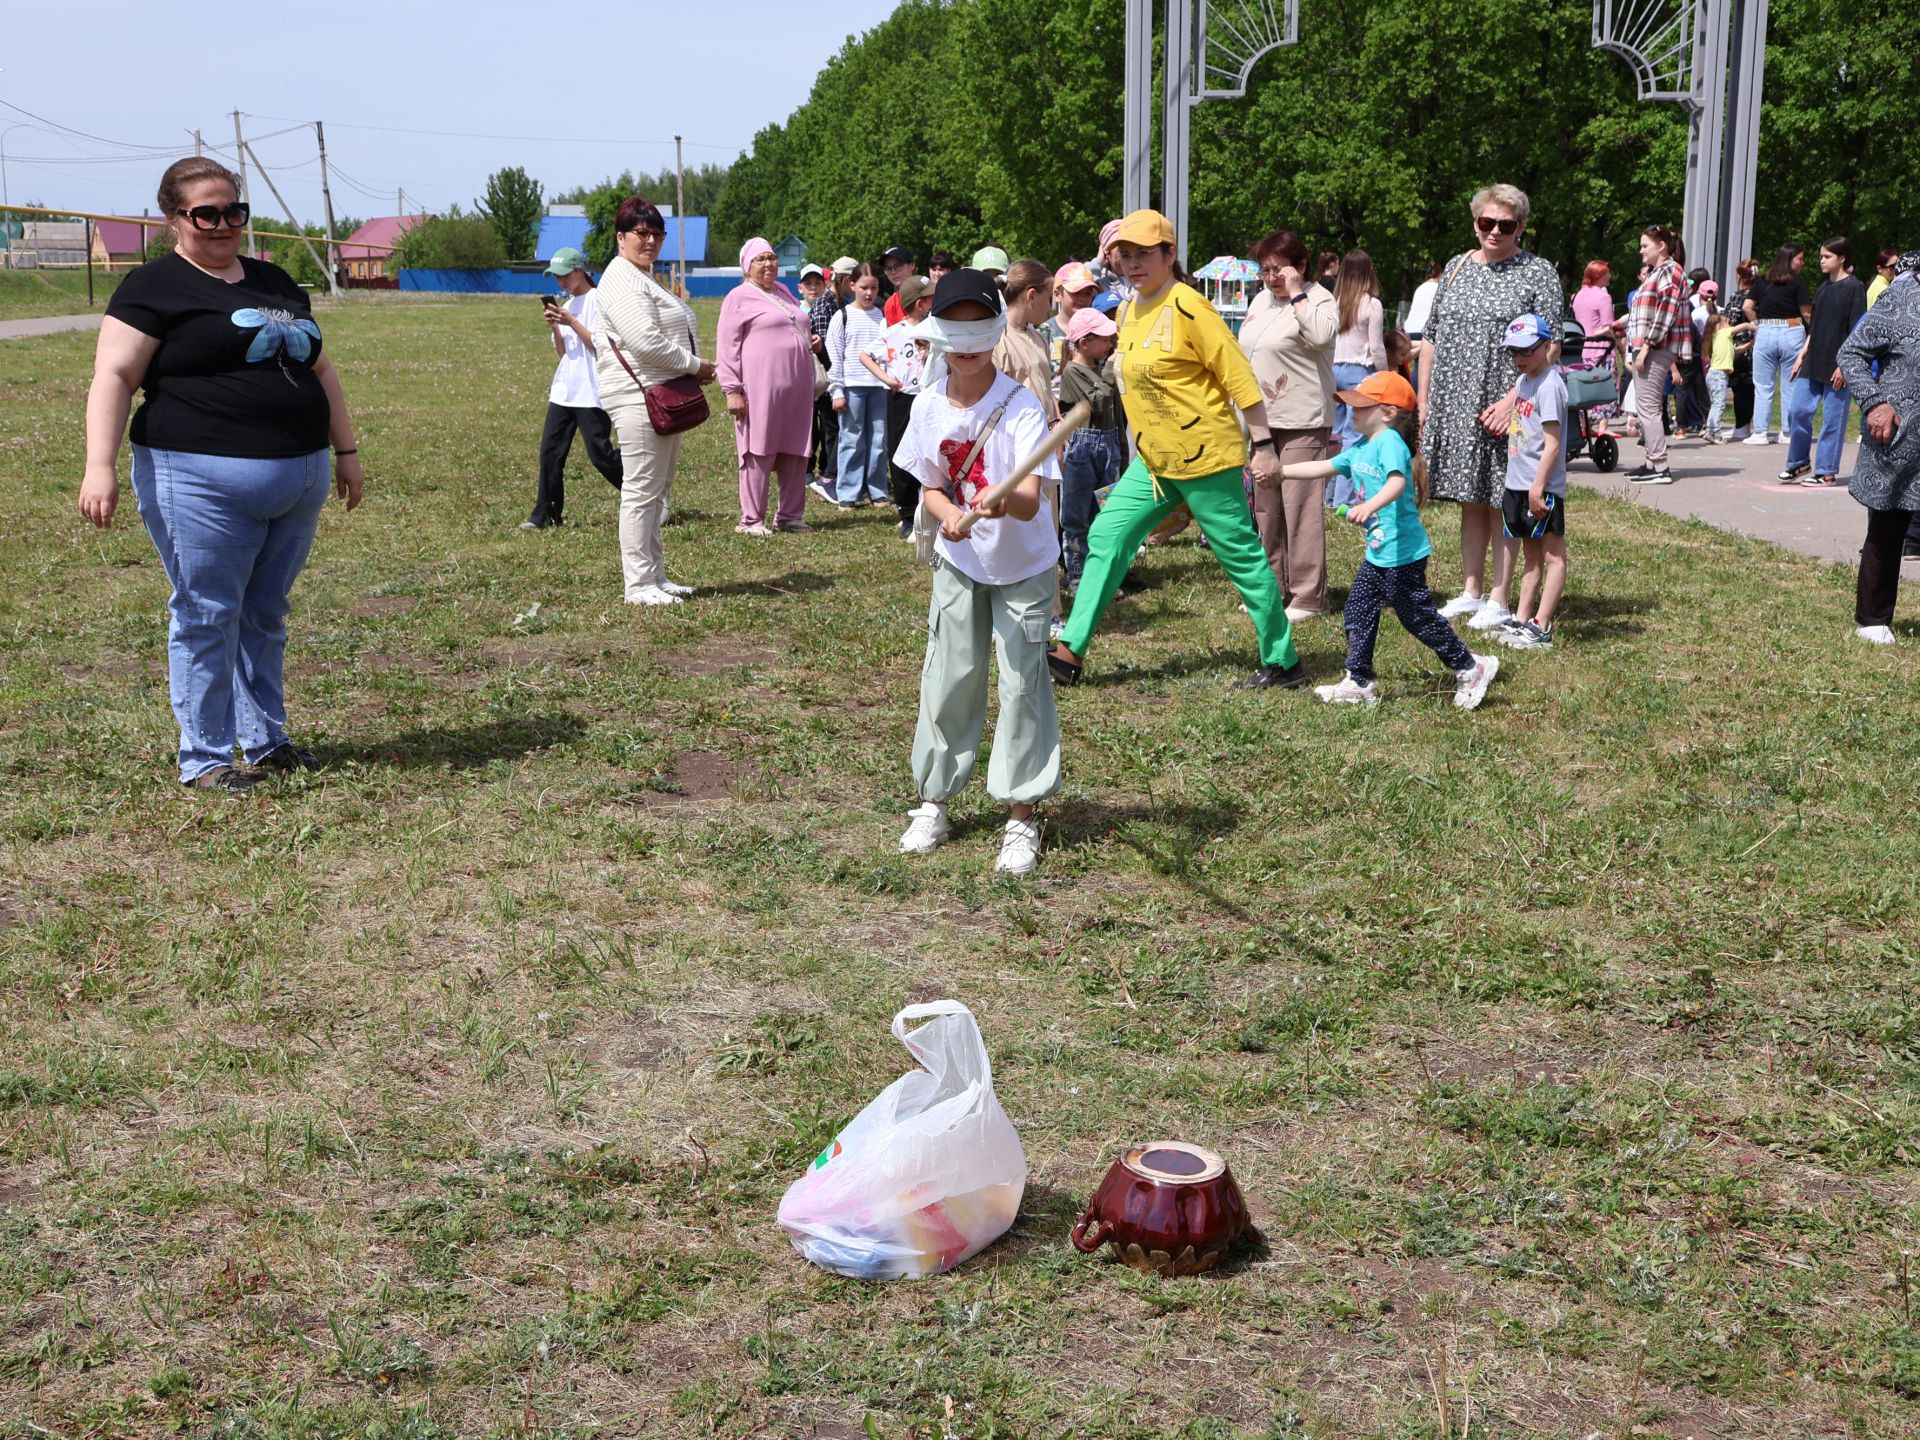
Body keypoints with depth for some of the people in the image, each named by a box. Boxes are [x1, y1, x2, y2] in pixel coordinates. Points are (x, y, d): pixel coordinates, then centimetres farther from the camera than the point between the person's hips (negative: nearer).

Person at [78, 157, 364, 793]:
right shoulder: (155, 287, -3)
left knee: (265, 616, 14)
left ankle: (266, 742, 24)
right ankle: (204, 758, 9)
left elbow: (319, 369, 24)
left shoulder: (274, 282, 18)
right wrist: (100, 466, -21)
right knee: (207, 617, 0)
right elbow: (113, 377, -10)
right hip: (204, 481, -6)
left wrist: (346, 450, 21)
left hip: (298, 479, 6)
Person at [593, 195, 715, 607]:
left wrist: (692, 371, 14)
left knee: (657, 491, 13)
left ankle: (655, 576, 20)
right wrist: (696, 365, -12)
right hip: (639, 398, -11)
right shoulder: (622, 280, -12)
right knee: (641, 490, -9)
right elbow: (646, 342, -22)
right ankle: (638, 584, -7)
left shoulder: (645, 278, 22)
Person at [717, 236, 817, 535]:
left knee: (795, 453, 7)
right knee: (759, 453, -6)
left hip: (796, 388, 7)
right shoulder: (739, 297, 0)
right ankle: (751, 520, 0)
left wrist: (811, 342, 13)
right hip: (760, 389, -7)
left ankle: (789, 515, 16)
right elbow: (727, 348, -5)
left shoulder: (783, 293, 21)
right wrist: (732, 390, -13)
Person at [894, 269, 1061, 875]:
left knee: (1022, 683, -1)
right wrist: (947, 513, -21)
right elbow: (931, 484, 2)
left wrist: (1003, 500, -53)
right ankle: (933, 801, 24)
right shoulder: (930, 405, -9)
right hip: (959, 560, 4)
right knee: (947, 678, 7)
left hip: (1022, 567, -3)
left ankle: (1021, 819, 11)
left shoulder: (1021, 407, -22)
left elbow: (1030, 502, -30)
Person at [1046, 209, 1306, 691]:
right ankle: (1070, 652, 7)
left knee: (1241, 555, 0)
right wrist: (1139, 446, 23)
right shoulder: (1129, 311, 9)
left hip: (1206, 457, -8)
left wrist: (1263, 446, -17)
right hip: (1153, 460, 8)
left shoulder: (1187, 307, -17)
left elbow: (1239, 376, -16)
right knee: (1106, 538, 3)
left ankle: (1283, 663, 11)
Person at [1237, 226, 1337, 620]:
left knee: (1301, 507, -8)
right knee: (1265, 508, 12)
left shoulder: (1318, 299, -6)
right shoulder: (1260, 301, 17)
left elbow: (1320, 335, -27)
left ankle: (1307, 597, -3)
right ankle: (1273, 588, 23)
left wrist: (1297, 293, -19)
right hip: (1260, 421, 8)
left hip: (1301, 424, -8)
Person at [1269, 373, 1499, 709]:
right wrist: (1281, 472, 18)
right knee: (1358, 610, 11)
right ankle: (1359, 683, 20)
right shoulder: (1360, 449, 13)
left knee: (1417, 616, -1)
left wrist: (1370, 506, -50)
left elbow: (1397, 482, -34)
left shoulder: (1389, 442, -17)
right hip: (1377, 554, 10)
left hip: (1402, 553, -10)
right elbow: (1323, 467, 22)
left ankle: (1470, 668, 12)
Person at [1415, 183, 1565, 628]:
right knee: (1471, 501, 13)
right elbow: (1431, 339, 17)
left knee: (1503, 504, 0)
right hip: (1454, 408, 5)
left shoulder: (1538, 273, -2)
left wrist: (1513, 400, -19)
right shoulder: (1456, 268, 13)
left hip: (1504, 411, -5)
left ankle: (1498, 600, 6)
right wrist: (1423, 401, 11)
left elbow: (1550, 348, -9)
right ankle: (1470, 592, 21)